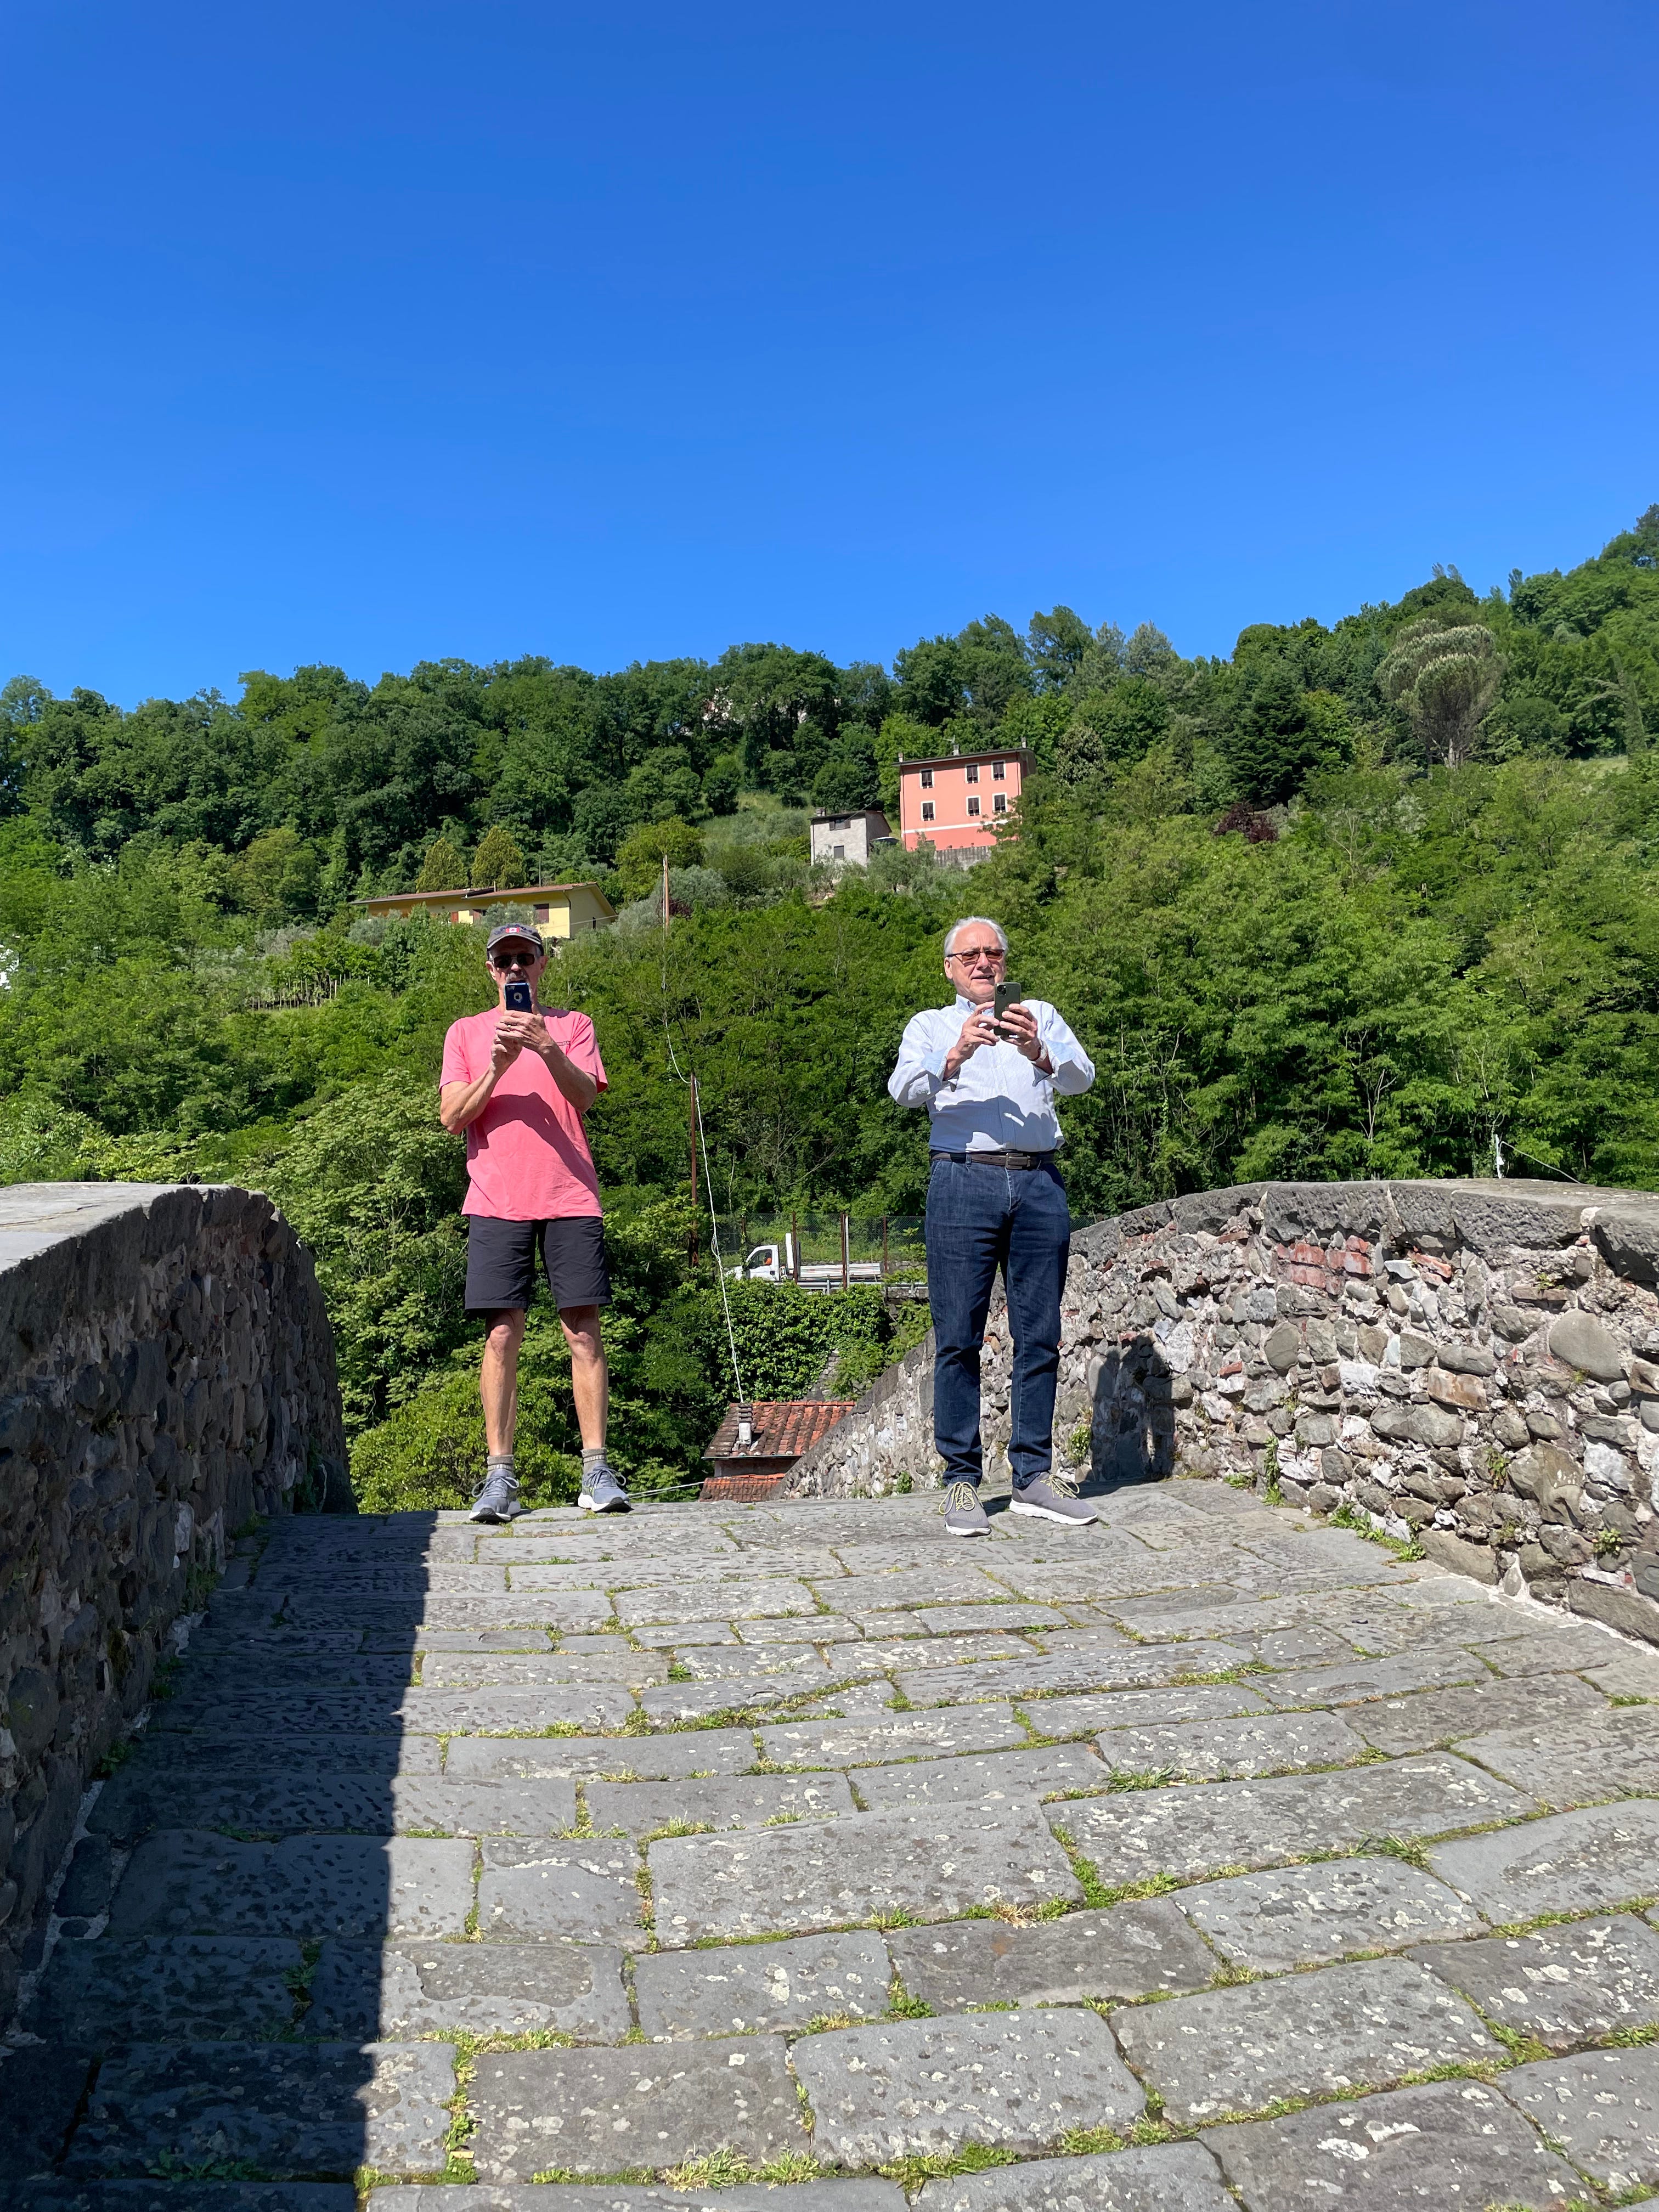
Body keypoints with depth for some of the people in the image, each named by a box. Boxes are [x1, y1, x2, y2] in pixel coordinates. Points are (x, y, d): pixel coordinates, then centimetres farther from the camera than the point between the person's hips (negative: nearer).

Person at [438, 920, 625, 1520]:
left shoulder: (573, 1025, 13)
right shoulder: (466, 1031, 15)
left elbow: (585, 1097, -4)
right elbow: (451, 1117, 5)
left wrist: (546, 1048, -20)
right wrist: (498, 1066, -9)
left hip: (569, 1196, 0)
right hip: (496, 1200, 1)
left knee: (583, 1331, -4)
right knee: (501, 1335, -4)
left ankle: (597, 1469, -1)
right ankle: (500, 1475, -1)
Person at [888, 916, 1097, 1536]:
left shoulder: (1040, 1016, 18)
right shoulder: (931, 1025, 16)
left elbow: (1080, 1077, -1)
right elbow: (906, 1089, -5)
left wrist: (1037, 1053, -23)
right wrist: (956, 1054, -24)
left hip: (1039, 1184, 2)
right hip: (964, 1182, -2)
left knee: (1040, 1336, 4)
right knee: (959, 1338, -3)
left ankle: (1034, 1476, 12)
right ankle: (962, 1480, 4)